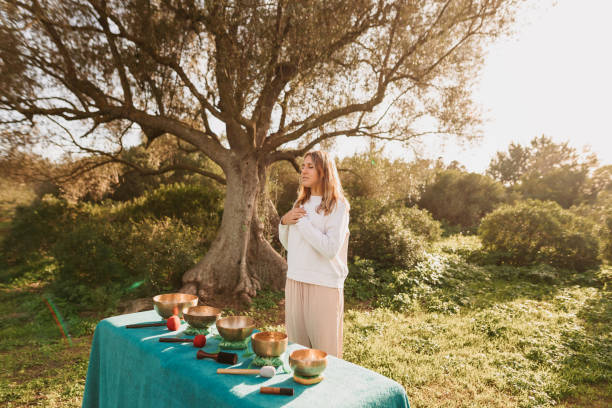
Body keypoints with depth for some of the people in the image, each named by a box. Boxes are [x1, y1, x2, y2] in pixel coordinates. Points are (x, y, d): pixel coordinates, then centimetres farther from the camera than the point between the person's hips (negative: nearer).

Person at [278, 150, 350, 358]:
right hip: (295, 281, 6)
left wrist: (302, 221, -16)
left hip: (324, 286, -6)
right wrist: (285, 221, -2)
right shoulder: (300, 203, 12)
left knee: (325, 353, 4)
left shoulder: (338, 206, -8)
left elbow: (331, 249, -20)